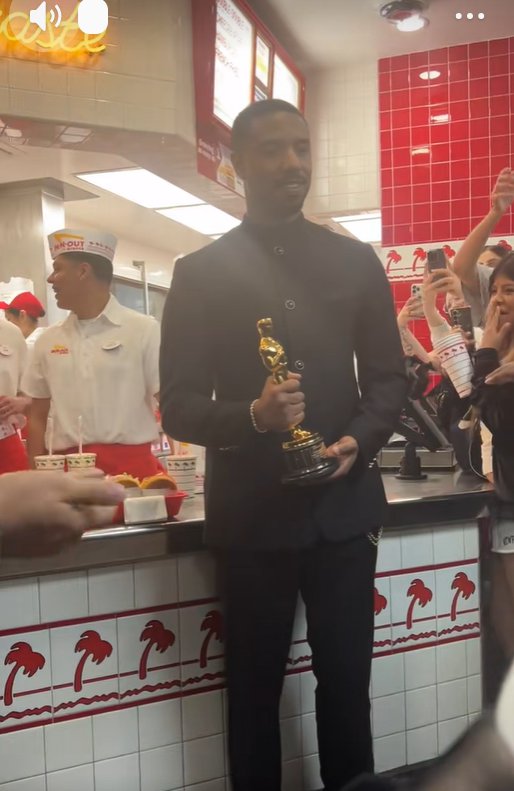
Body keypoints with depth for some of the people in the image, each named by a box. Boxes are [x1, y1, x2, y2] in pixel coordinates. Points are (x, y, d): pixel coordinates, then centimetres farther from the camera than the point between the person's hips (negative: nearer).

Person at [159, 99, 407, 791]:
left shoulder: (357, 261, 9)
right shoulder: (200, 272, 1)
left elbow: (388, 376, 10)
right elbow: (178, 406, -2)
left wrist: (360, 440, -10)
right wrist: (252, 416, -21)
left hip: (343, 505, 2)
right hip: (252, 511, -1)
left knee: (347, 681, 11)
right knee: (255, 688, 11)